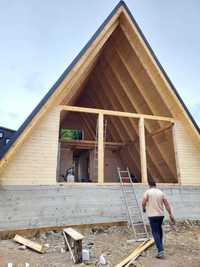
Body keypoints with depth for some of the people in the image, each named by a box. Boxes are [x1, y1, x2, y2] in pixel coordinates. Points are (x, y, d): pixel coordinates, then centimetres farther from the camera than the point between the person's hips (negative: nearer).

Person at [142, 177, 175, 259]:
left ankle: (161, 251, -7)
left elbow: (143, 203, -10)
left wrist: (144, 209, 11)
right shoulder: (161, 192, 3)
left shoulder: (148, 192, -10)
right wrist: (171, 215, 6)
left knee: (155, 233, -1)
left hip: (152, 215, -5)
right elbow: (167, 204, 2)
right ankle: (160, 246, 38)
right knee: (159, 230, 24)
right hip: (161, 214, 5)